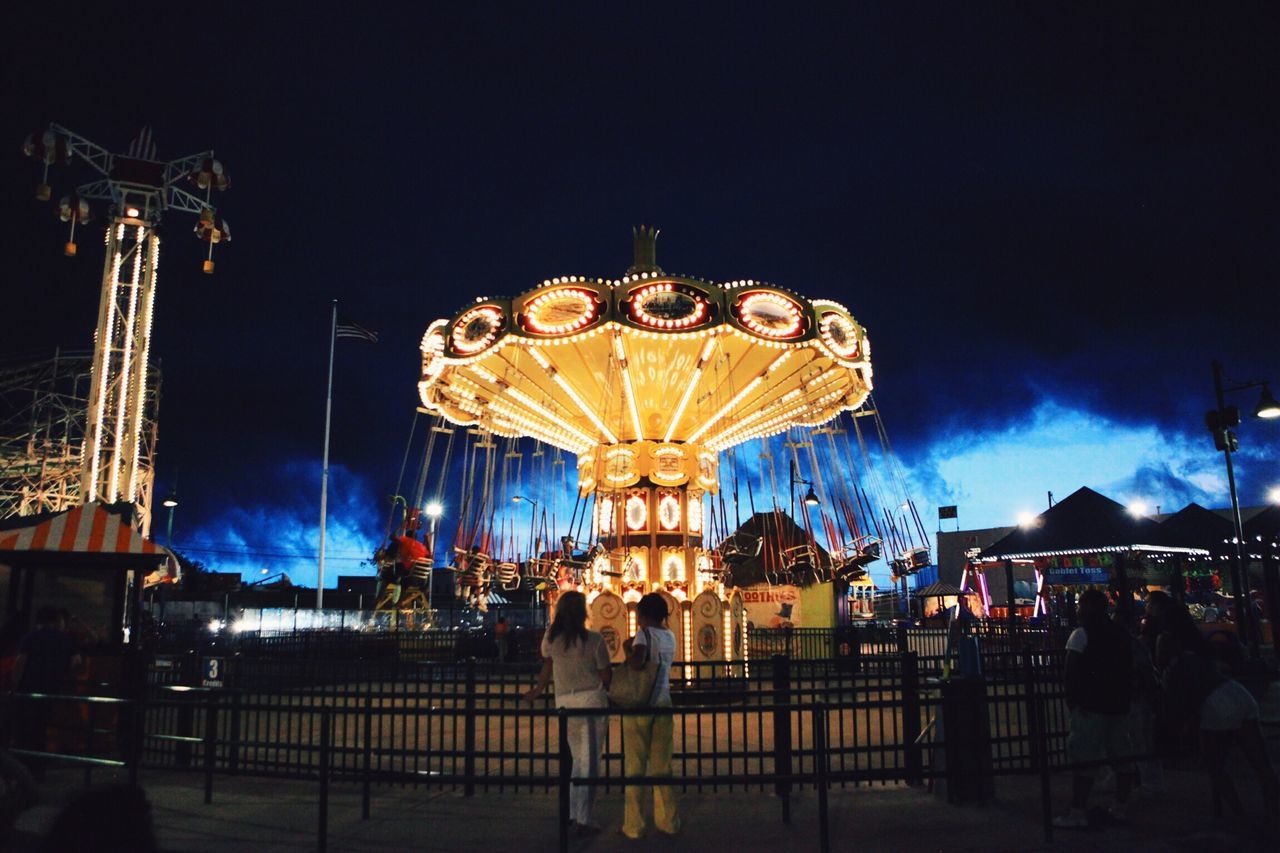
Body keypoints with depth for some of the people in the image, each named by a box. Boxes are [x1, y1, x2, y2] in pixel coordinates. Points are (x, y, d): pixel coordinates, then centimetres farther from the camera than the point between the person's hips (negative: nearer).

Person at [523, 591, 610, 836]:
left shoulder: (551, 638, 1)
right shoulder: (594, 639, -9)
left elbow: (547, 668, 13)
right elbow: (606, 675, -4)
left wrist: (538, 691, 31)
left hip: (564, 701, 4)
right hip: (592, 700, -4)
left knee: (578, 760, 20)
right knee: (590, 762, 3)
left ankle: (572, 813, 23)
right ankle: (583, 819, 4)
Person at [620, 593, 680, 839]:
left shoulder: (644, 634, -9)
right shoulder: (669, 636, 10)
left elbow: (637, 662, -25)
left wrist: (628, 650, -5)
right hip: (663, 704, 6)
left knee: (635, 766, 2)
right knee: (662, 766, 12)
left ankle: (634, 825, 6)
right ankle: (668, 821, 16)